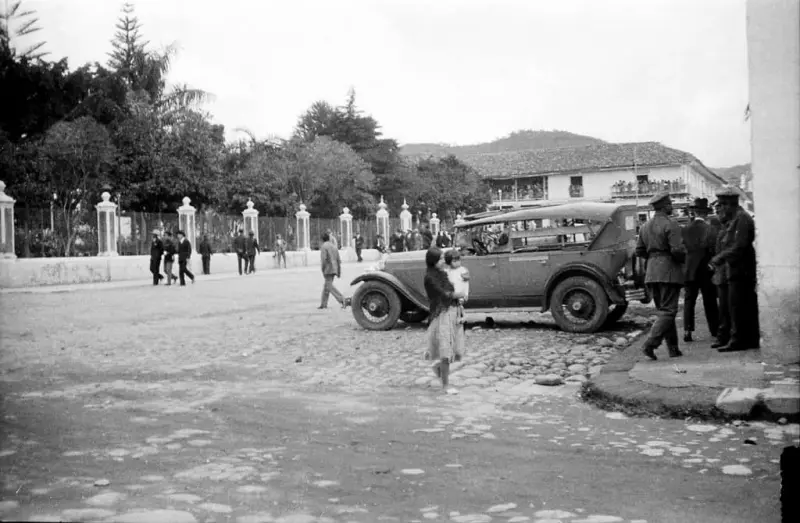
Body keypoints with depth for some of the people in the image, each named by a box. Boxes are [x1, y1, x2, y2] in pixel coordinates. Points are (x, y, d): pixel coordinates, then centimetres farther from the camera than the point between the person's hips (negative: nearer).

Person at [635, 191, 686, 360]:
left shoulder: (645, 226, 12)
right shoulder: (670, 225, -11)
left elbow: (639, 251, 13)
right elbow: (678, 250, -19)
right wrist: (683, 258, 1)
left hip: (651, 273, 7)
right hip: (669, 272, -7)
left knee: (664, 310, 14)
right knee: (668, 311, -5)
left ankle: (673, 348, 15)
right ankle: (650, 344, -16)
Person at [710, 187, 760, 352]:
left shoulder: (742, 218, -13)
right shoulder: (734, 219, 18)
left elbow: (739, 246, -20)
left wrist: (720, 258, -16)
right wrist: (717, 258, 7)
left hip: (740, 270, -10)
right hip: (738, 270, 10)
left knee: (737, 306, -8)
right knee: (748, 306, 12)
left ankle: (738, 340, -5)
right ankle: (751, 339, 18)